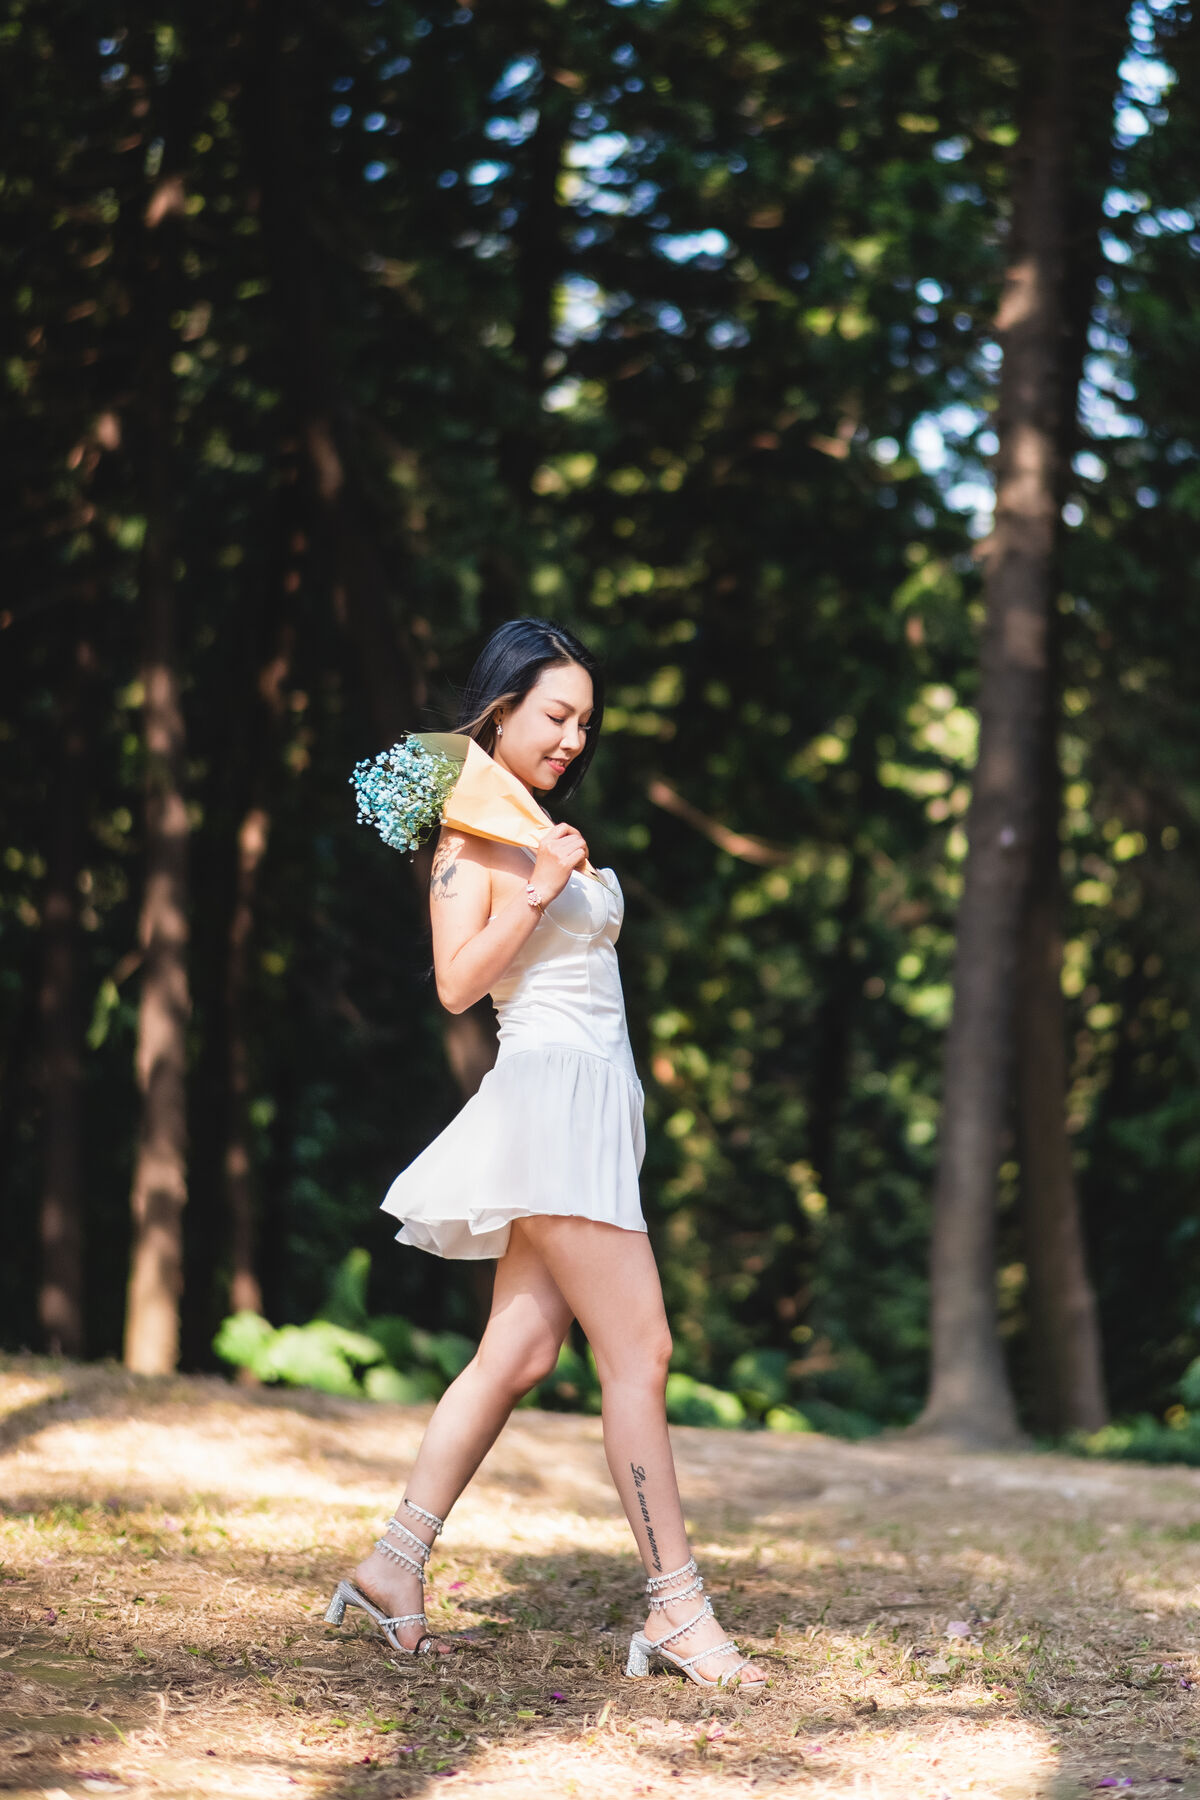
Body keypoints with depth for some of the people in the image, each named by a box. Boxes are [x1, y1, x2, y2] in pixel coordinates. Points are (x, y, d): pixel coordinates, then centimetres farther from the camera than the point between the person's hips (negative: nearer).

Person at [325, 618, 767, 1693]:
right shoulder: (473, 834, -6)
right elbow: (457, 983, -14)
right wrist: (538, 891, -19)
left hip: (593, 1108, 9)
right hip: (549, 1092, -9)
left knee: (518, 1354, 7)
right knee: (639, 1351, -11)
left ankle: (393, 1566, 11)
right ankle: (677, 1611, -10)